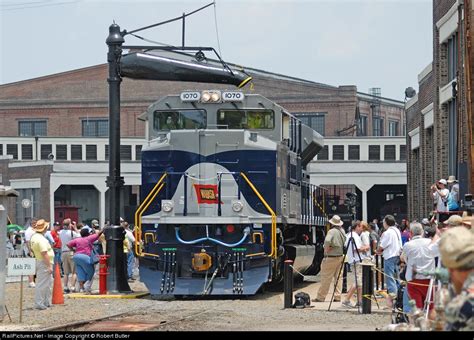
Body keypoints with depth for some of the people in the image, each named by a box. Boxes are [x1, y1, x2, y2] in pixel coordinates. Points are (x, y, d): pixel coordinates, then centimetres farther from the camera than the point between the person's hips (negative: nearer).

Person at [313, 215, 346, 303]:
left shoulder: (332, 231, -16)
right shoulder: (342, 231, 6)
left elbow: (327, 241, -31)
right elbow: (345, 242, 16)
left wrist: (326, 249, -17)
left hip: (331, 257, -7)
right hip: (341, 256, 7)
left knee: (326, 277, -2)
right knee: (338, 277, 11)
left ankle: (320, 297, 1)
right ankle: (337, 296, 10)